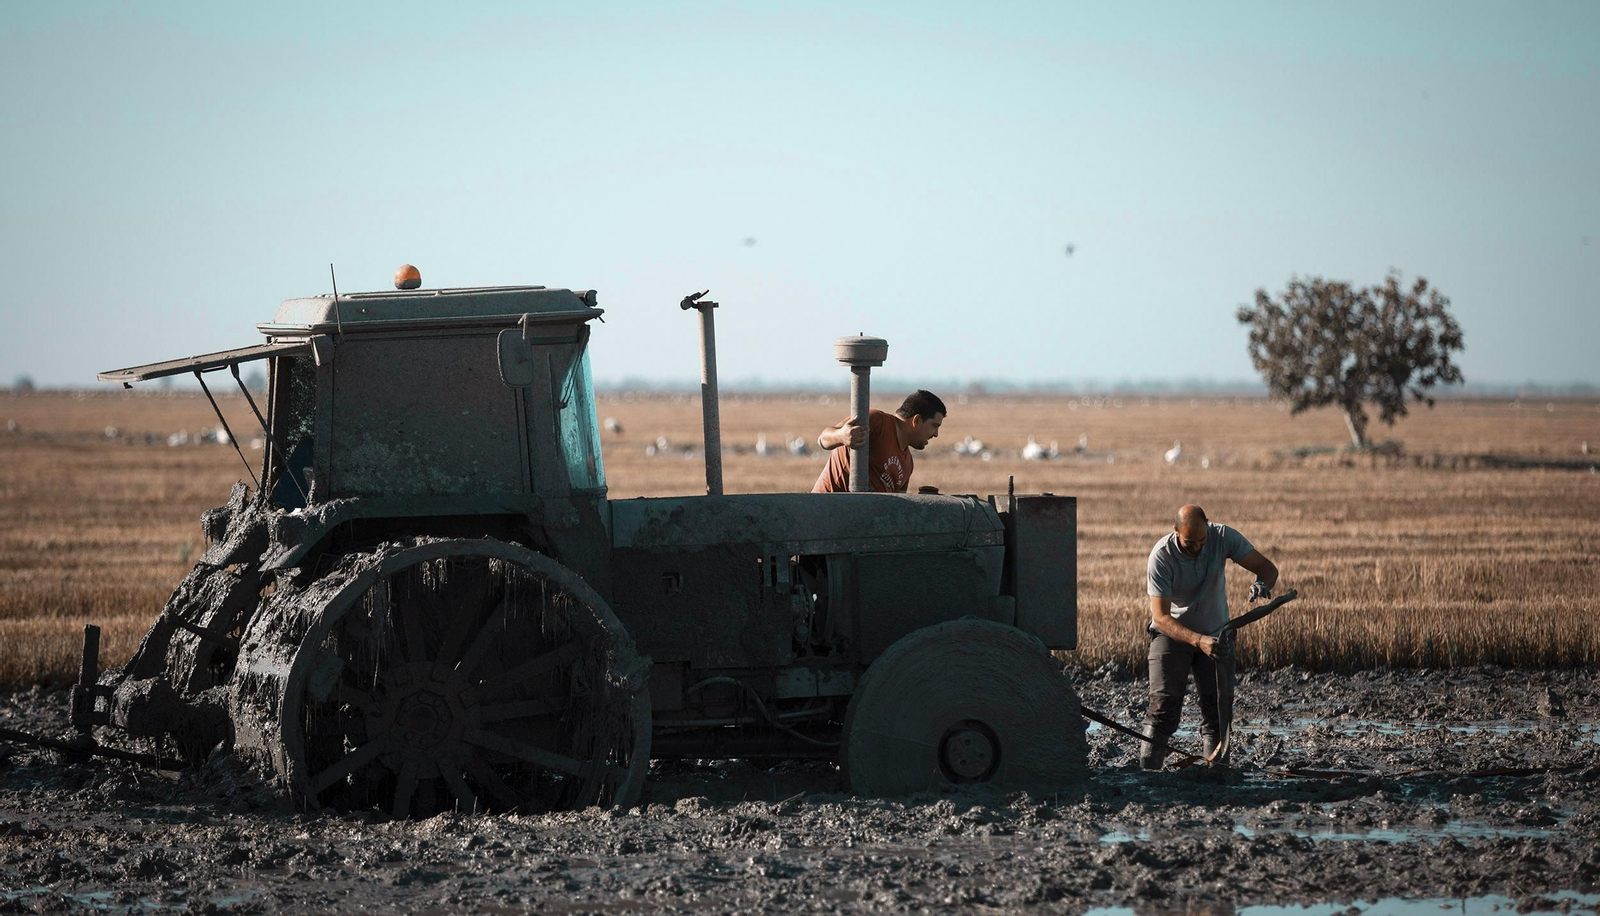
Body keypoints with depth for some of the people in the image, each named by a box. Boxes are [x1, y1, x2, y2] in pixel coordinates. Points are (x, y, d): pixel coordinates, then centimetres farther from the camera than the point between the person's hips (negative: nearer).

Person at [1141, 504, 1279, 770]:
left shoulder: (1223, 537, -20)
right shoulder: (1161, 556, -28)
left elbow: (1267, 567, -16)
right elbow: (1161, 617, -29)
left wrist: (1263, 583, -42)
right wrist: (1198, 641, -45)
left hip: (1216, 634, 3)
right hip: (1172, 633, -3)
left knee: (1219, 707, -3)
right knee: (1164, 706, -13)